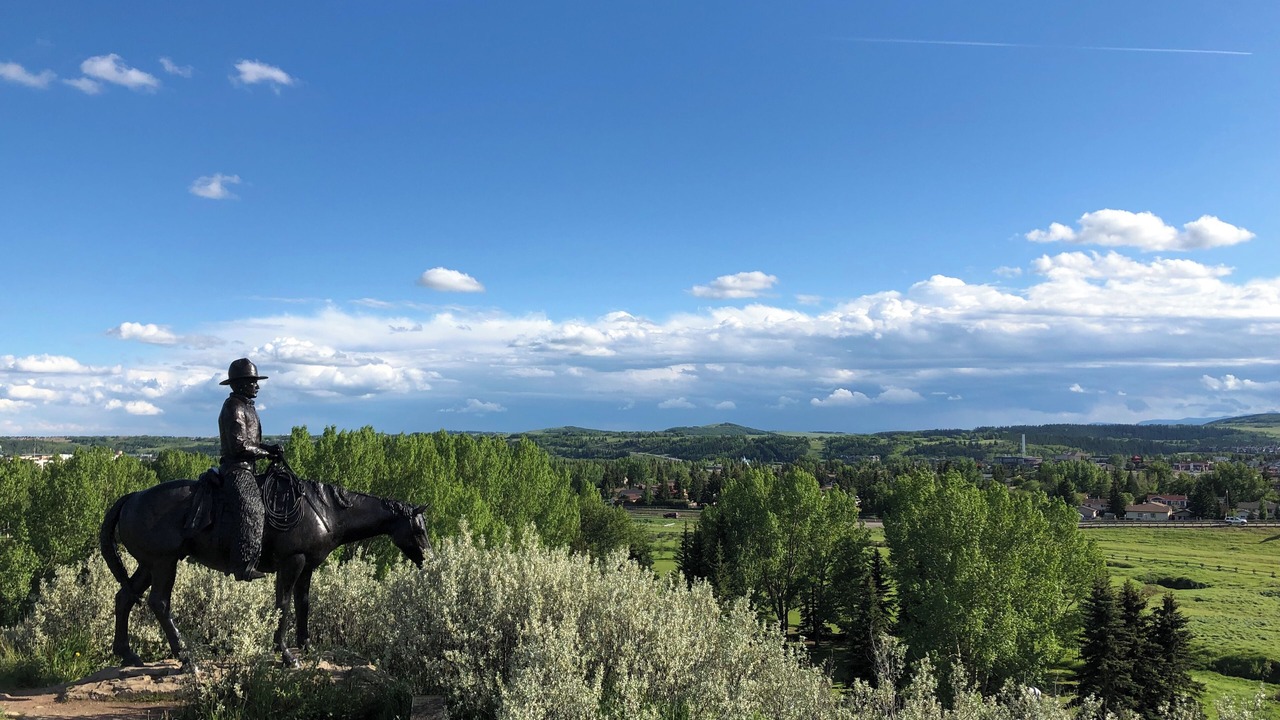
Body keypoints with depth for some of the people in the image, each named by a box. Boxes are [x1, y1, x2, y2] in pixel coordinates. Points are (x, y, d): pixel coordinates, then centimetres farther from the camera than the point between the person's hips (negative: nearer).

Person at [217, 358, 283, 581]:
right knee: (251, 510, -21)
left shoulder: (247, 407, 19)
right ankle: (244, 566, -25)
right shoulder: (234, 408, -11)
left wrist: (270, 449, 8)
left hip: (247, 469, 11)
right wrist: (268, 453, -12)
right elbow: (240, 445, -20)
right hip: (237, 469, -11)